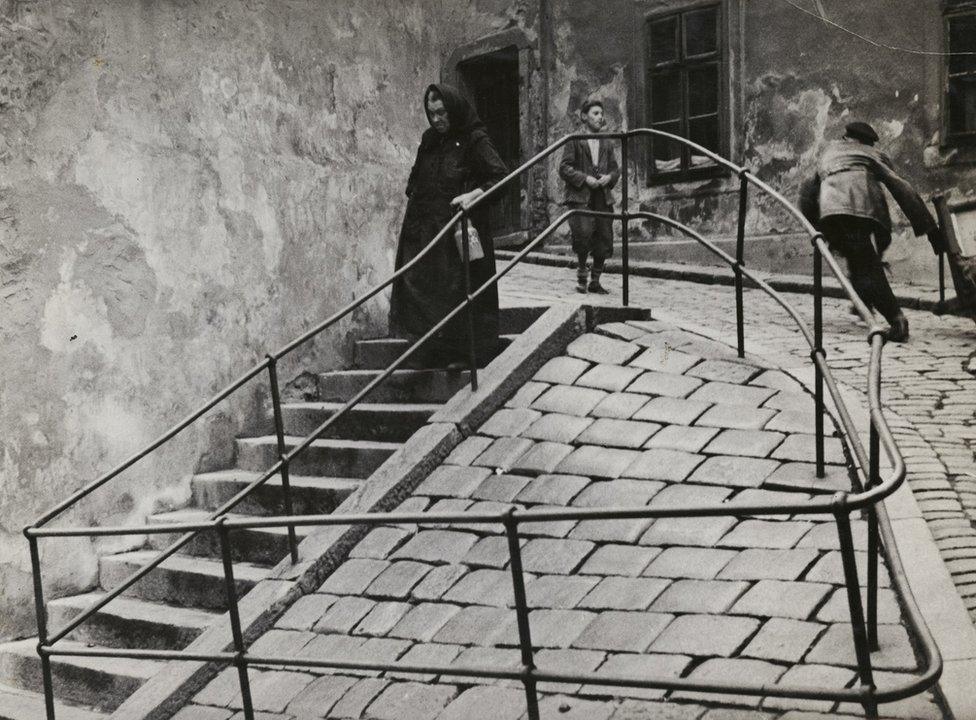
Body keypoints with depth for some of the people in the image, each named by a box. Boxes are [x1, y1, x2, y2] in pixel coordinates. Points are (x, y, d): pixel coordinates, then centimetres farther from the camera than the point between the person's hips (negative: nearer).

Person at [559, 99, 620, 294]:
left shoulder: (607, 143, 18)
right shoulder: (574, 141, 2)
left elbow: (615, 168, 21)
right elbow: (564, 168, -3)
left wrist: (609, 177, -1)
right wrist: (584, 178, -14)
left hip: (603, 197, 5)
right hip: (580, 197, -5)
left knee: (604, 240, 0)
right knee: (583, 232, -21)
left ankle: (595, 281, 13)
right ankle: (581, 273, 1)